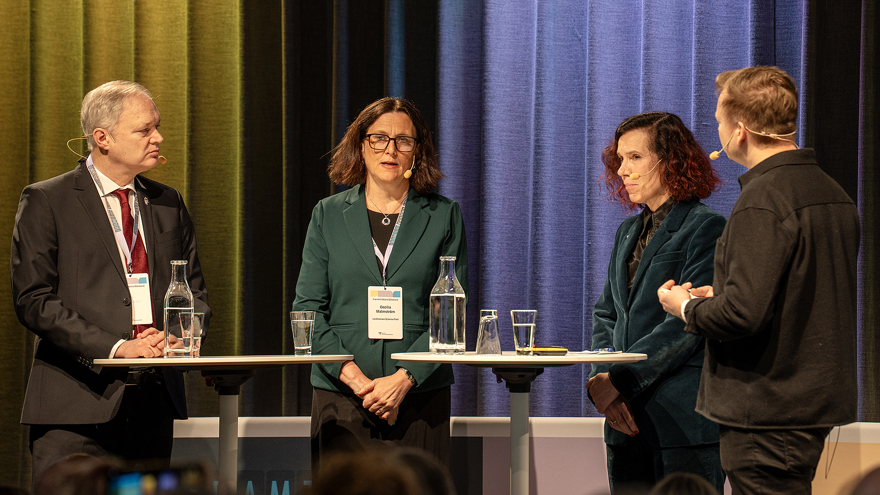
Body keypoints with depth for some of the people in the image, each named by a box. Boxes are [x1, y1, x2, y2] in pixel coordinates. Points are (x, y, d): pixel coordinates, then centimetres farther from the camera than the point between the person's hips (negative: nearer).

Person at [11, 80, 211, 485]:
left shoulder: (168, 204, 16)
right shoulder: (45, 201, -1)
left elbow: (195, 291, 20)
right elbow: (33, 300, -8)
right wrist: (115, 347, -17)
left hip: (154, 402, 5)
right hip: (77, 404, -5)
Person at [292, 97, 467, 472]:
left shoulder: (443, 216, 7)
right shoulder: (329, 214, 10)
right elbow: (307, 307, 4)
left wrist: (404, 379, -11)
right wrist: (352, 375, -9)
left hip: (420, 397, 0)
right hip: (340, 396, 1)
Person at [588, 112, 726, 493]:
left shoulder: (707, 229, -6)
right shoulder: (629, 232, 20)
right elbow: (606, 314, 18)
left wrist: (619, 379, -15)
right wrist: (601, 377, -1)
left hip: (685, 421, -7)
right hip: (628, 419, 7)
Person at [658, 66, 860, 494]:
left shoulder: (762, 201, -19)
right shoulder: (832, 193, 11)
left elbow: (742, 313, -25)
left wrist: (687, 307, -5)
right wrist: (719, 295, 21)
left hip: (768, 411, -9)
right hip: (818, 400, 9)